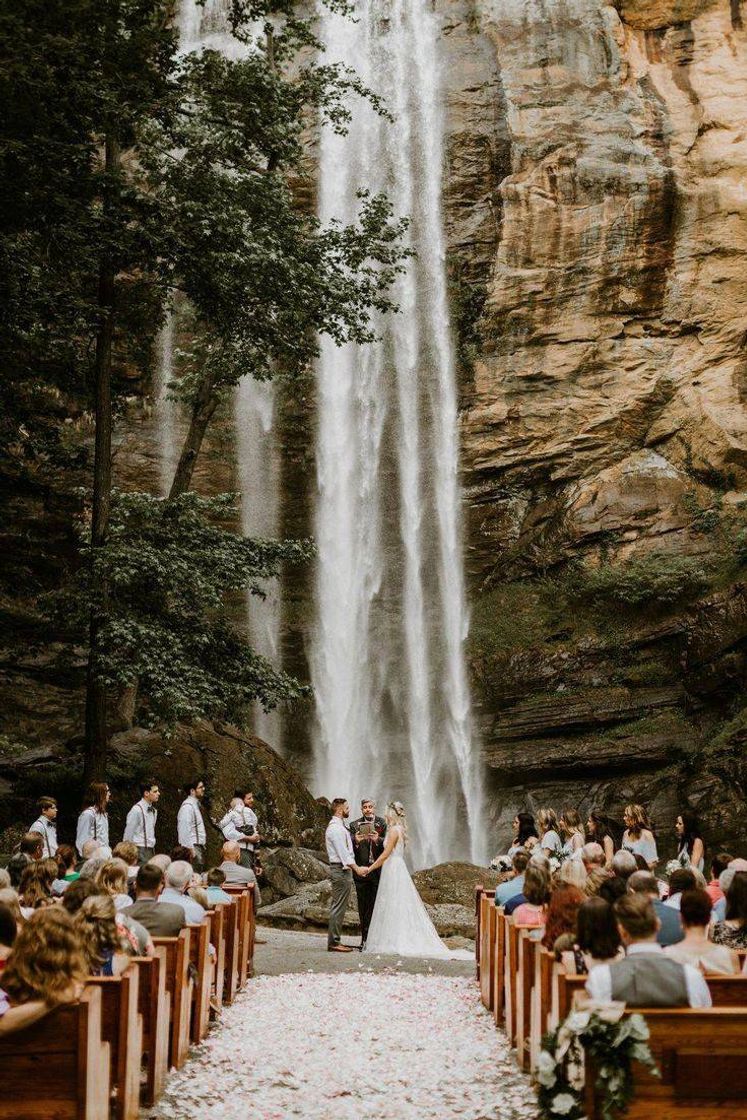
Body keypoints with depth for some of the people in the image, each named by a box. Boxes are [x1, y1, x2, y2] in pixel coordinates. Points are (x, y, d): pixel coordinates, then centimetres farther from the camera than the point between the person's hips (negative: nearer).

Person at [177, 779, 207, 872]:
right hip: (192, 846, -10)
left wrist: (202, 845, 15)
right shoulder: (188, 806, -14)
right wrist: (190, 849, -21)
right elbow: (185, 829, -19)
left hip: (199, 846, 10)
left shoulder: (196, 804, 16)